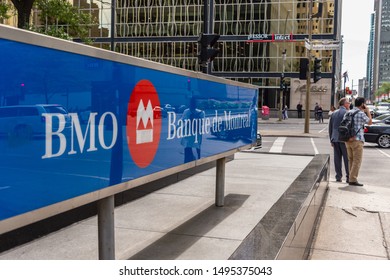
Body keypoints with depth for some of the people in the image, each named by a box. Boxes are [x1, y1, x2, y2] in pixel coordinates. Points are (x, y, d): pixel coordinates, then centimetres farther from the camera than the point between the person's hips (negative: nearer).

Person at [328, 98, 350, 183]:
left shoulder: (334, 113, 11)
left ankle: (338, 176, 9)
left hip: (335, 139, 5)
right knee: (347, 158, 0)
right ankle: (348, 177, 2)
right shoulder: (347, 113, -8)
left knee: (337, 158, 7)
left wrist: (331, 140, 19)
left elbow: (330, 127, 14)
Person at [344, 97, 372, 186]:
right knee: (357, 160, -4)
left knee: (351, 160, 14)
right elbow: (370, 122, 4)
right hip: (357, 140, -7)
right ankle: (353, 180, -7)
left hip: (348, 139, 8)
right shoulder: (361, 113, -10)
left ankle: (351, 178, 19)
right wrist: (368, 111, 12)